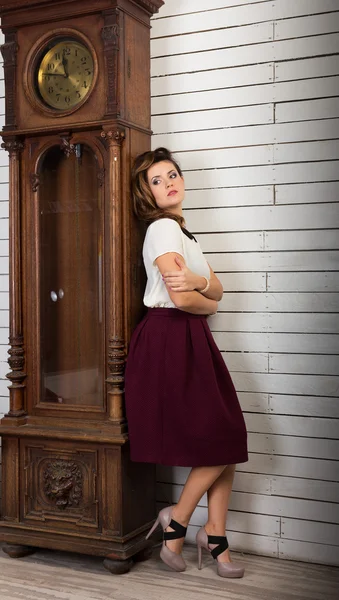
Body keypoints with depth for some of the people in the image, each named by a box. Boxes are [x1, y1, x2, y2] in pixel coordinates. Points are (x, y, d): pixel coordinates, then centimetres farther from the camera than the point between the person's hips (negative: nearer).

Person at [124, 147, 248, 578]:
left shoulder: (181, 231, 20)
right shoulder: (163, 228, -10)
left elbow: (217, 290, 10)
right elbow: (182, 300, -19)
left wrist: (196, 281, -13)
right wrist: (208, 303, 3)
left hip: (192, 340, 9)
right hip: (168, 341, -9)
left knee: (228, 441, 6)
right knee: (221, 443, -5)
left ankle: (215, 537, 15)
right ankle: (175, 525, 13)